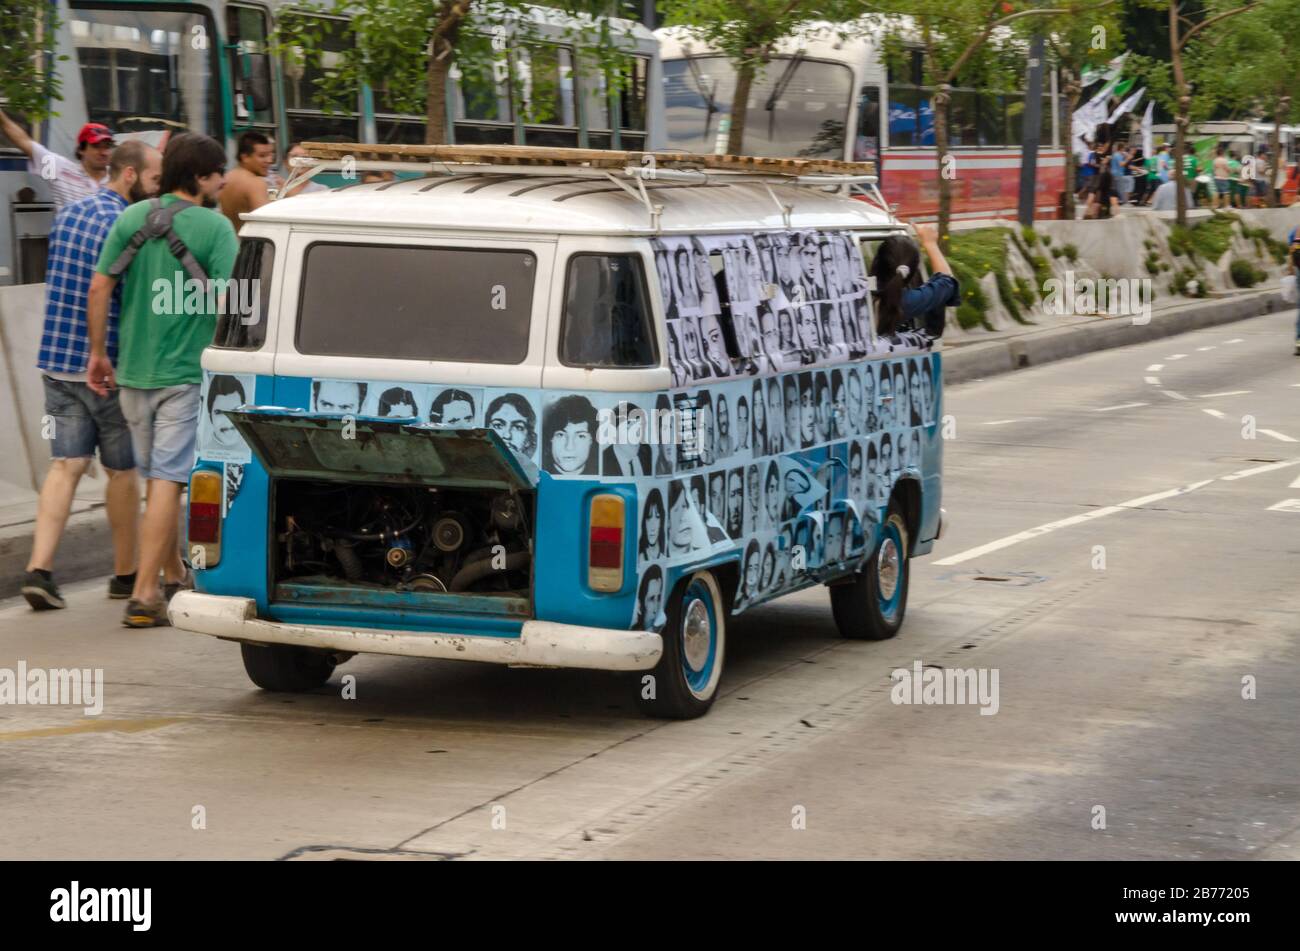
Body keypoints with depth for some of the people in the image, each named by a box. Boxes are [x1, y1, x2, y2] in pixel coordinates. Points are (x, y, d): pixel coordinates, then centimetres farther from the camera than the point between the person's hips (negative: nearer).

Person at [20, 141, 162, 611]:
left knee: (66, 464, 3)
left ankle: (39, 567, -10)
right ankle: (125, 573, 20)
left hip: (57, 361, 7)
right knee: (123, 470, 8)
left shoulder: (67, 214, 10)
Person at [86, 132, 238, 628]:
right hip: (186, 373, -6)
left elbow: (99, 287, 2)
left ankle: (173, 573, 35)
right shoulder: (215, 226, -11)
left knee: (156, 477, 19)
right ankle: (145, 592, -10)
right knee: (167, 481, -5)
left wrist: (98, 353, 9)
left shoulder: (131, 218, 4)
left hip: (134, 370, 6)